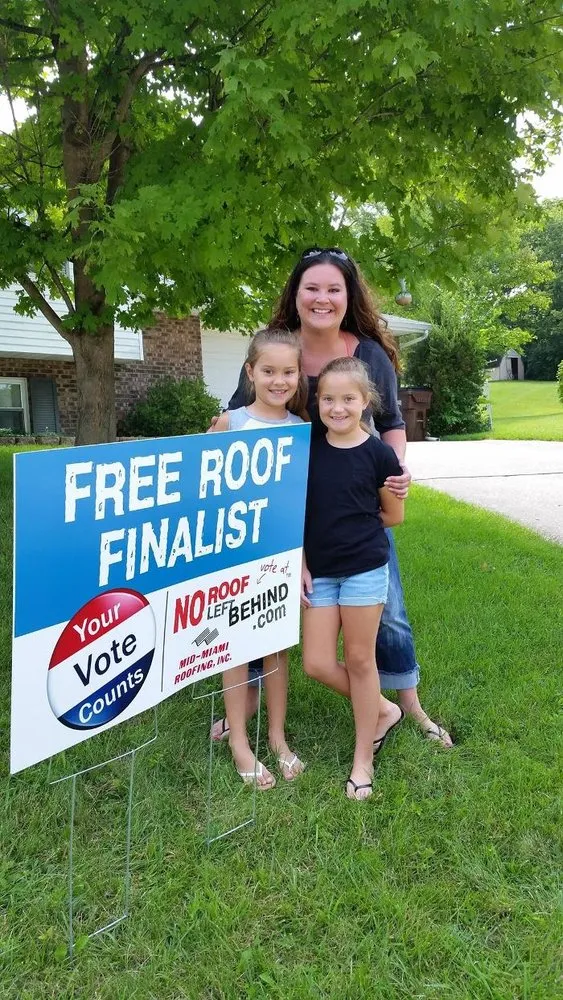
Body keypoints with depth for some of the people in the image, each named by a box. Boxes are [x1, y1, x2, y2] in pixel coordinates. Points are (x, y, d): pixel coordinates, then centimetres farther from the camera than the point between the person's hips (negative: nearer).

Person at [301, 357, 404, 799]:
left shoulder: (378, 452, -8)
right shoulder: (308, 450, 0)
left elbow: (394, 515, 3)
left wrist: (351, 525, 4)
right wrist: (300, 564, 1)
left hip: (364, 568, -3)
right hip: (319, 571, 4)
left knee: (359, 659, 6)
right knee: (317, 664, 3)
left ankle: (364, 759, 24)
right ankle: (383, 709, 30)